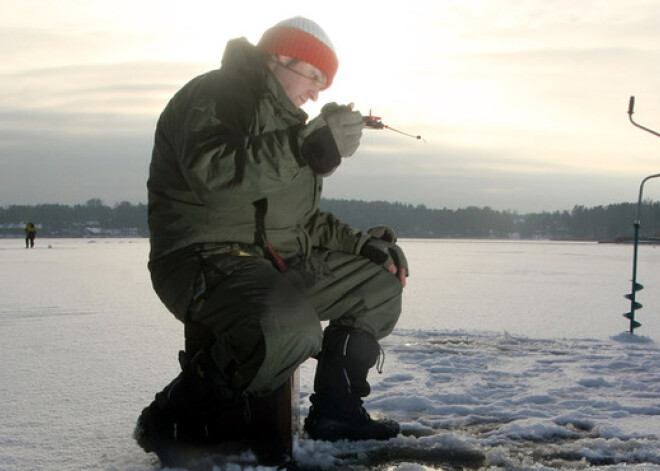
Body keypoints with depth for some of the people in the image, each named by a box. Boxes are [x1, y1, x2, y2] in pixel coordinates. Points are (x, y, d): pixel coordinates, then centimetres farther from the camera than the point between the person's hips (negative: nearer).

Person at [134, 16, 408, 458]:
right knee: (290, 330, -37)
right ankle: (175, 414, -16)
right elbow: (212, 173, -28)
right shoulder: (214, 95, -7)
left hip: (279, 260, 10)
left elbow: (304, 220, 27)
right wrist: (309, 145, -31)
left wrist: (358, 241, 10)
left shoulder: (286, 121, 25)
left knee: (380, 281, 8)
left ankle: (334, 410, 9)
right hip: (207, 256, -10)